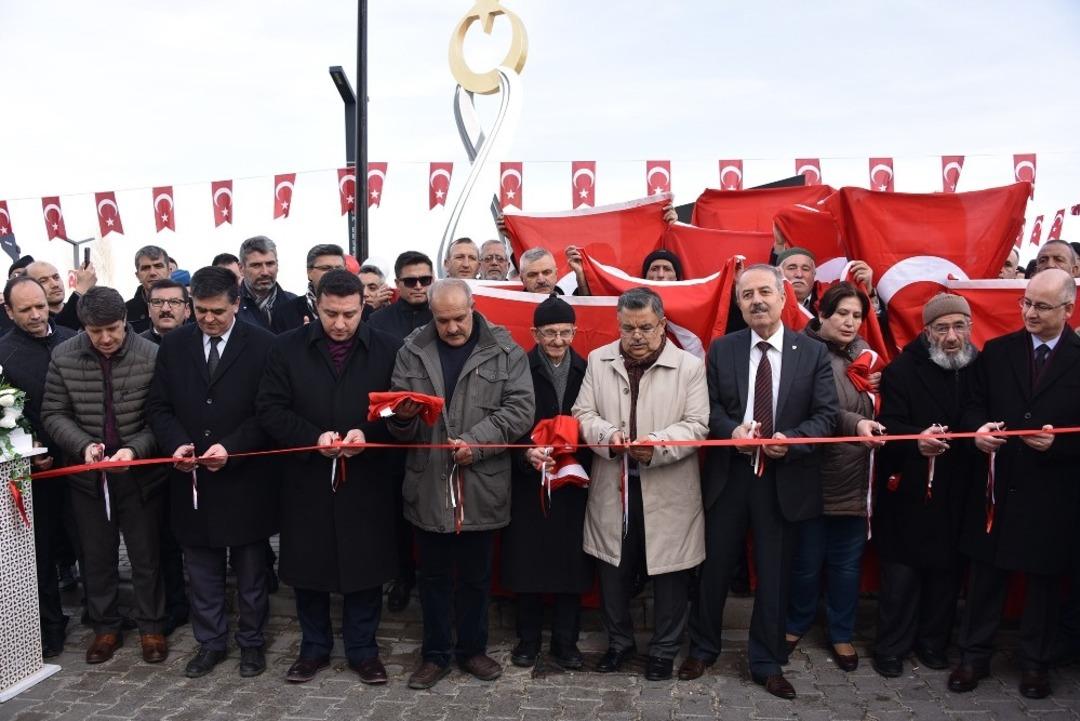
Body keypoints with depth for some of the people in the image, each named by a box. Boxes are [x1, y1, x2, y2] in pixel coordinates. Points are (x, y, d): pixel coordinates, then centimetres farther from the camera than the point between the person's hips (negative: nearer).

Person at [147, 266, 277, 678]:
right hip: (191, 479, 3)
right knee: (202, 571, 15)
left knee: (250, 570, 12)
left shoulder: (262, 345, -8)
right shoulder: (174, 345, 4)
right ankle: (209, 643, 31)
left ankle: (251, 641, 29)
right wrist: (176, 443, -12)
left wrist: (230, 448, -19)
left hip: (244, 478, -3)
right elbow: (159, 407, 7)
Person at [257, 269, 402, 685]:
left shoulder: (387, 349, -2)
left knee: (366, 567, 9)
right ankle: (314, 647, 32)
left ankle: (362, 650, 28)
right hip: (306, 479, 1)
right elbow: (271, 409, -3)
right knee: (307, 568, 12)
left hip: (366, 481, -1)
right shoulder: (287, 348, 0)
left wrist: (368, 434, -19)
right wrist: (313, 437, -18)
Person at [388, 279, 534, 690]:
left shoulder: (504, 350, -3)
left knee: (476, 576, 15)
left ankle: (473, 649, 33)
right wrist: (403, 417, -20)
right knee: (434, 576, 13)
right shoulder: (412, 350, 2)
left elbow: (520, 409, -8)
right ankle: (435, 654, 29)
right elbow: (399, 425, 4)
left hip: (483, 485, -1)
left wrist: (476, 441, -18)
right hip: (429, 484, 1)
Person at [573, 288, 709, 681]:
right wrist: (608, 434, -18)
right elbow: (583, 414, 3)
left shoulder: (690, 366, -5)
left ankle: (664, 649, 29)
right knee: (613, 571, 15)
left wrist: (658, 444, -25)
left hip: (668, 490, -2)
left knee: (668, 573, 9)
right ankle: (619, 641, 36)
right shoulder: (598, 360, 4)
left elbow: (697, 425, -8)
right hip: (612, 486, 3)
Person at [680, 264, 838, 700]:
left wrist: (791, 440, -20)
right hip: (728, 475, 1)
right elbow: (709, 406, 2)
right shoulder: (722, 349, 3)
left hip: (785, 479, -1)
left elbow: (826, 414, -4)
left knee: (774, 575, 10)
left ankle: (767, 664, 28)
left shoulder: (813, 353, 0)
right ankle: (702, 649, 32)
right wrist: (732, 430, -18)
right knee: (714, 566, 11)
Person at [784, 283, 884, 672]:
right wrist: (854, 423, -32)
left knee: (846, 563, 14)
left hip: (855, 478, 5)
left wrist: (876, 387, 0)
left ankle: (841, 634, 32)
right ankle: (796, 625, 33)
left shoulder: (864, 353, 10)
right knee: (807, 561, 10)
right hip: (813, 475, -4)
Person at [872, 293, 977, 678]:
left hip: (958, 493, 3)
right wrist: (916, 439, -32)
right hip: (909, 491, -3)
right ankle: (891, 647, 19)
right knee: (901, 573, 3)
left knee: (947, 570, 11)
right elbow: (890, 425, -13)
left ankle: (933, 642, 30)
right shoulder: (902, 369, -6)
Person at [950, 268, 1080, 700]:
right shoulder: (996, 351, 5)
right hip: (997, 485, 2)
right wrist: (979, 429, -12)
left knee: (1044, 580, 12)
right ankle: (974, 655, 24)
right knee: (985, 575, 10)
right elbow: (974, 405, 8)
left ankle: (1035, 662, 29)